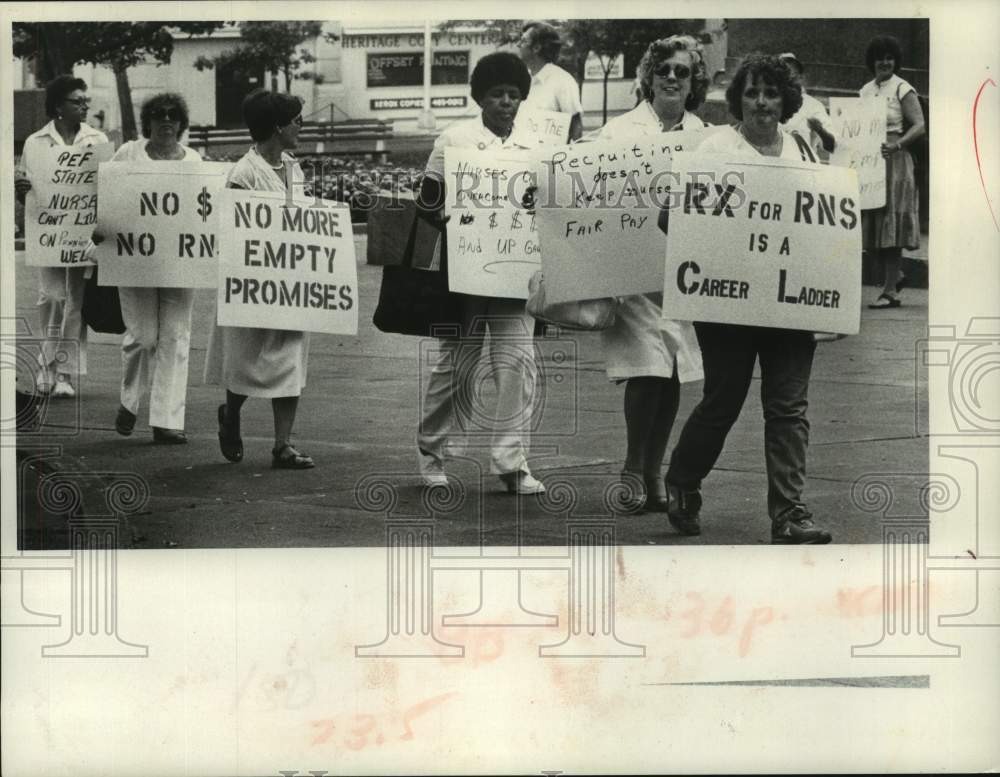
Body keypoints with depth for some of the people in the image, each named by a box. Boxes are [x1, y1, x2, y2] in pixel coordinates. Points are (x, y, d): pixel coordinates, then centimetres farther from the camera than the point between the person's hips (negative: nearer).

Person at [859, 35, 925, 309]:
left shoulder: (903, 90, -4)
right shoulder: (865, 91, 15)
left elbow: (919, 126, -12)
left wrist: (897, 145, -27)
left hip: (893, 161, -6)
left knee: (890, 222, -6)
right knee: (870, 223, 6)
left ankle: (890, 291, -4)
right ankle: (894, 275, 25)